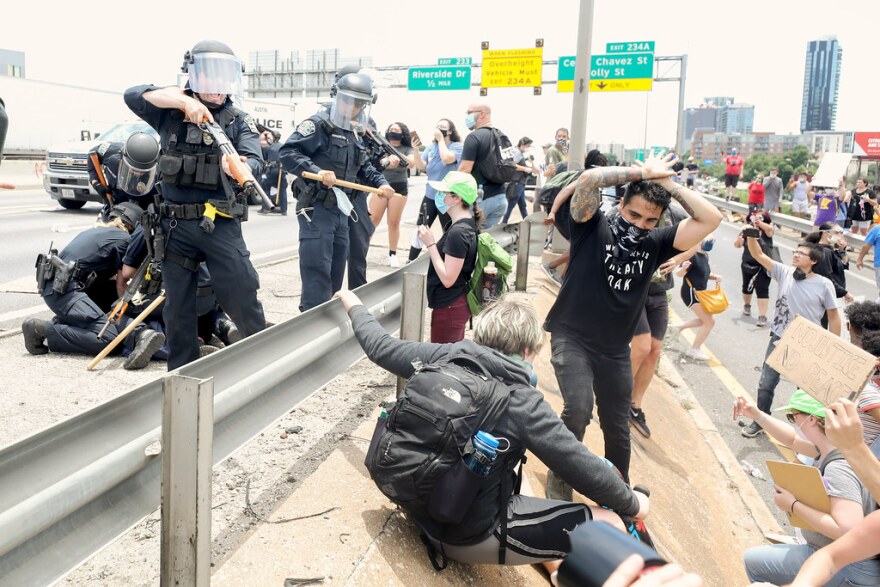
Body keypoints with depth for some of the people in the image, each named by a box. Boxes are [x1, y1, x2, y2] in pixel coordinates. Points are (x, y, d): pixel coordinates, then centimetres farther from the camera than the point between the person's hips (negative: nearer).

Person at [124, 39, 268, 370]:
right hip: (175, 224, 2)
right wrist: (184, 101, -17)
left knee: (242, 296, -7)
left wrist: (241, 168, -34)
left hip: (220, 223, -1)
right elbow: (134, 96, -8)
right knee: (177, 306, 9)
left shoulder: (240, 121, 6)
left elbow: (254, 160, -10)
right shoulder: (172, 112, 8)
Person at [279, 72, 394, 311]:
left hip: (340, 209, 9)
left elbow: (363, 167, 27)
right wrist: (317, 171, -32)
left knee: (336, 270, 16)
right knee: (317, 270, -11)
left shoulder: (354, 135, 18)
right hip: (316, 207, -9)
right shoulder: (319, 124, -10)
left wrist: (380, 182, 9)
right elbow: (288, 152, -20)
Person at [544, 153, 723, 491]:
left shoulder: (655, 244, 1)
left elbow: (711, 219, -6)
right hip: (572, 338, -4)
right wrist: (643, 172, -17)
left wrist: (667, 183, -9)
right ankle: (559, 477, 0)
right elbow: (588, 180, -26)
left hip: (615, 350, 5)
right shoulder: (593, 228, -9)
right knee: (578, 409, -26)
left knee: (617, 430, 13)